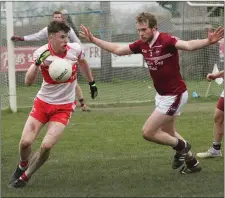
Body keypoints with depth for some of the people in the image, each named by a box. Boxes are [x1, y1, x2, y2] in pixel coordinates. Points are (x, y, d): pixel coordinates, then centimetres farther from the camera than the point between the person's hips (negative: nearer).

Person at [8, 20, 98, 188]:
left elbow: (82, 63, 14)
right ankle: (22, 166, 27)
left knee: (47, 146, -16)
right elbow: (28, 82, -25)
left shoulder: (75, 49, -11)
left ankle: (25, 177, 9)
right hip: (43, 103, 0)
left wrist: (92, 83, 23)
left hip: (64, 107, 0)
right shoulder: (42, 53, -16)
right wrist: (38, 62, -39)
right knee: (25, 142, -9)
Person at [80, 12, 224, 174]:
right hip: (162, 95, 9)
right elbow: (118, 50, 13)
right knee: (168, 133, 23)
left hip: (174, 96, -9)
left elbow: (188, 45, -43)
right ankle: (192, 161, 39)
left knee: (148, 132, -7)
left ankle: (181, 146, 15)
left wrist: (208, 42, -62)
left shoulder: (166, 40, -25)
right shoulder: (142, 45, -2)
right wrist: (93, 40, 12)